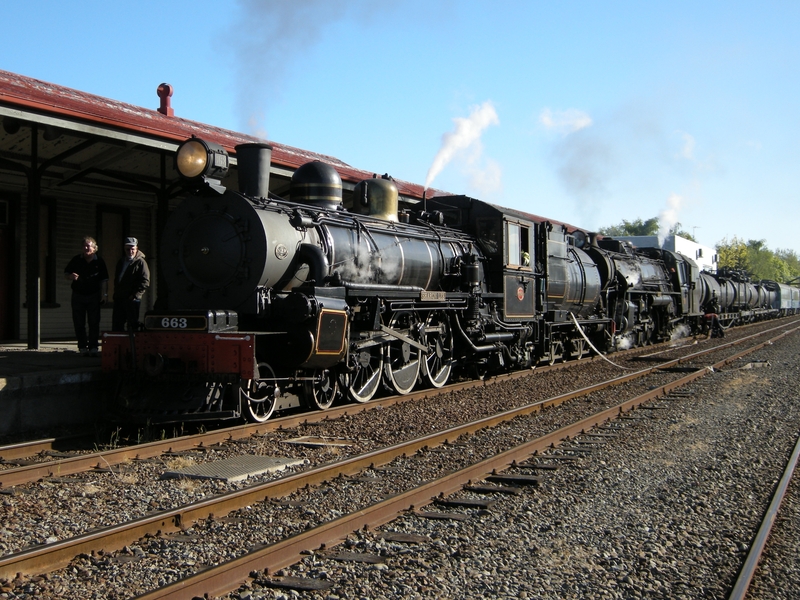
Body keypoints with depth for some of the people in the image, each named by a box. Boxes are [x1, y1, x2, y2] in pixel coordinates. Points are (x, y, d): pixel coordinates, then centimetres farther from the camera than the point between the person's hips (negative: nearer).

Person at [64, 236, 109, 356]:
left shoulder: (99, 262, 1)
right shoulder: (76, 260, 4)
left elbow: (104, 280, 2)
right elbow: (65, 274, 9)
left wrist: (104, 294, -8)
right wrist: (71, 276, -14)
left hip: (93, 296, -1)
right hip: (78, 296, 1)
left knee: (94, 323, -3)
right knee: (79, 323, 2)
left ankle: (93, 347, 1)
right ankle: (82, 347, 8)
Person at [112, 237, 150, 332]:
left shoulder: (140, 262, -5)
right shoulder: (121, 262, 18)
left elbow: (145, 282, -12)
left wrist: (135, 295, -17)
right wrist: (116, 293, 13)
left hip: (132, 300, -7)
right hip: (119, 299, 7)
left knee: (132, 326, -3)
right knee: (116, 325, 10)